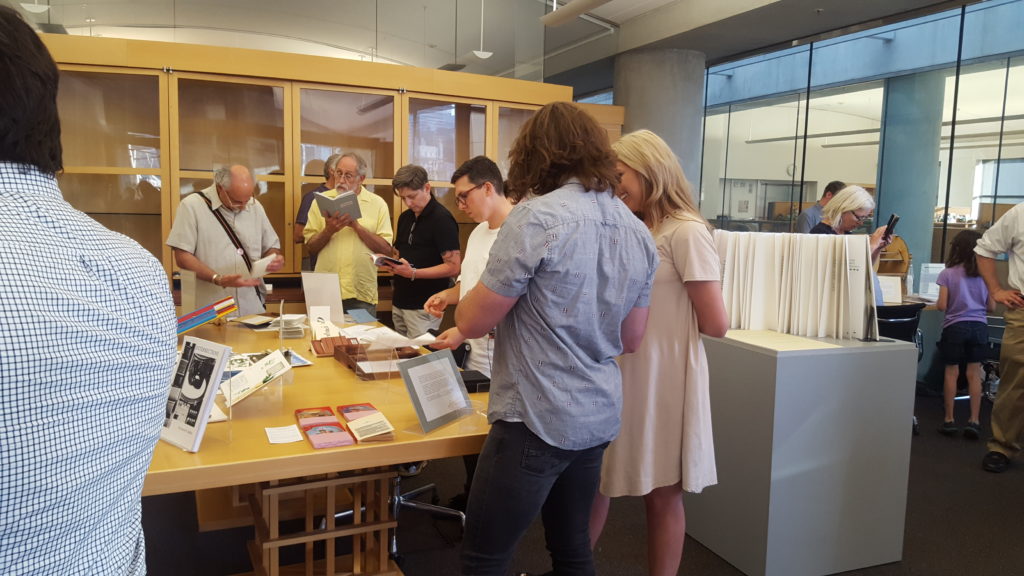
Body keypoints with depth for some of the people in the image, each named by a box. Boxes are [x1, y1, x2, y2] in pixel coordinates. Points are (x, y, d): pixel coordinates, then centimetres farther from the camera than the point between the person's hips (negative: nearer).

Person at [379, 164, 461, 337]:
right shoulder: (405, 217, 12)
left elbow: (453, 267, -17)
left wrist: (413, 273, -24)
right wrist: (390, 262, -1)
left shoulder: (442, 219, -12)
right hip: (399, 302, 7)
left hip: (424, 307, -7)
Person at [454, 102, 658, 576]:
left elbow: (471, 322, -12)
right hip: (598, 418, 8)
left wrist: (475, 290, 8)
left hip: (537, 421, -7)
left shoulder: (537, 218, -16)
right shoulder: (639, 233, 7)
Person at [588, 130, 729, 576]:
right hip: (619, 375, 7)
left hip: (661, 379, -7)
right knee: (594, 483, 15)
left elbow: (716, 324, -14)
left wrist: (669, 314, -1)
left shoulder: (686, 232, -13)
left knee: (662, 494, 9)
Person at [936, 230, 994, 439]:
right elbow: (992, 307, 4)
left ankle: (949, 420, 9)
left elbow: (942, 306, -9)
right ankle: (973, 421, 5)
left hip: (955, 326, -2)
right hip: (978, 327, 2)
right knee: (974, 373, 5)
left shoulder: (948, 274, -7)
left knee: (951, 372, 6)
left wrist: (940, 303, 13)